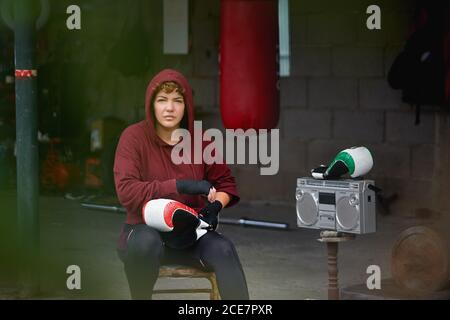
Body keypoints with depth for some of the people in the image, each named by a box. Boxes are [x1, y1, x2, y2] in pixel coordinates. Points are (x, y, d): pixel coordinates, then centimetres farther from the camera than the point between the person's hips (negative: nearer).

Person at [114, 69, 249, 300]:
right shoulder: (134, 137, -8)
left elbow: (226, 183, 15)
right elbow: (126, 191, -21)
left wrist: (215, 206, -9)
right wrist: (180, 185, -28)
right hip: (145, 231, -3)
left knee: (224, 250, -28)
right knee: (146, 242, -38)